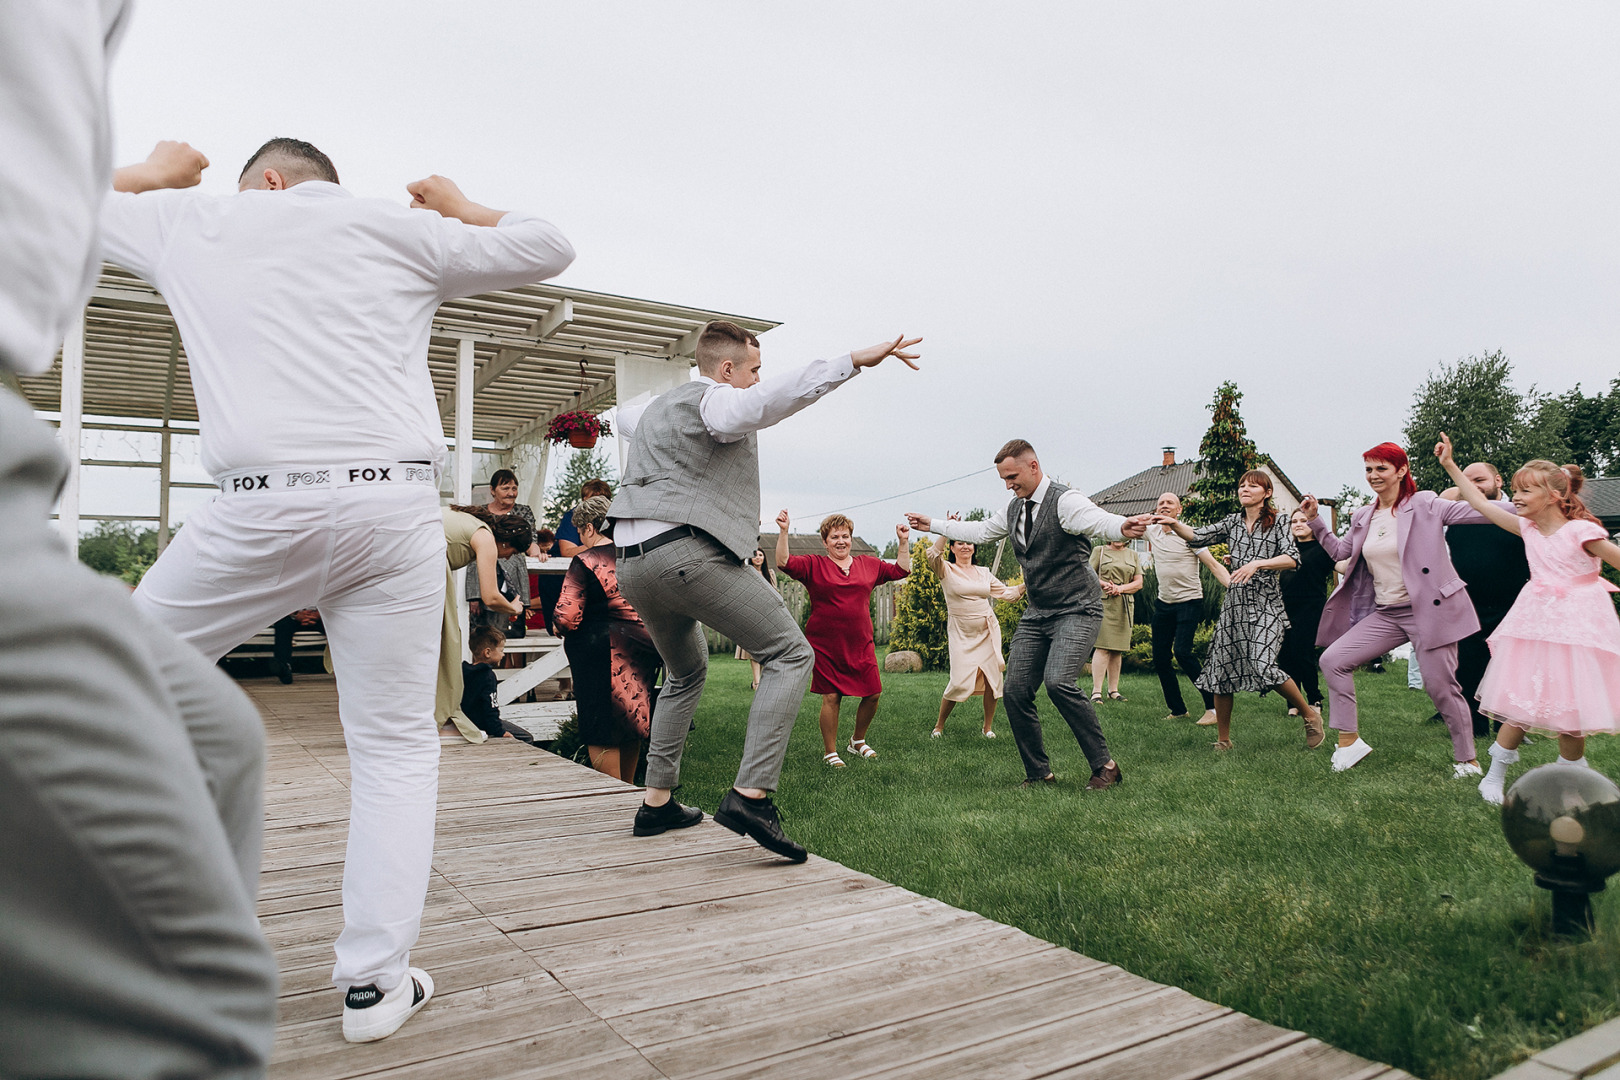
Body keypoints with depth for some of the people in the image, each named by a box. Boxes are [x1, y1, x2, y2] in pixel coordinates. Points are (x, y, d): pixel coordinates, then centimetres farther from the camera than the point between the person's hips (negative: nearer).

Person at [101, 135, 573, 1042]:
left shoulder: (198, 223, 17)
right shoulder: (400, 229, 16)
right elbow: (549, 247, 21)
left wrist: (154, 175, 47)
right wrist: (460, 208, 35)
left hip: (265, 509, 0)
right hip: (399, 507, 1)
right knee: (396, 743, 7)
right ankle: (375, 981, 8)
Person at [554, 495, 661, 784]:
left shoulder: (585, 561, -11)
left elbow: (566, 617, -18)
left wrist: (567, 633, 3)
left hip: (601, 651, -6)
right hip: (640, 647, 6)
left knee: (602, 731, 5)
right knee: (630, 723, 19)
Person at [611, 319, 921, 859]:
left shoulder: (656, 408, 25)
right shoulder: (715, 402, -1)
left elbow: (623, 418, 50)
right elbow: (770, 399, -24)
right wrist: (854, 360, -29)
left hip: (633, 565, 10)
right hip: (687, 551, -9)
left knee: (686, 672, 28)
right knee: (790, 654, -7)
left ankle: (657, 802, 28)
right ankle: (749, 794, -20)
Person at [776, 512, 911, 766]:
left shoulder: (869, 564, 11)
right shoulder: (814, 565, 0)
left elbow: (901, 570, 19)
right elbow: (784, 563, -13)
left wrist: (904, 542, 9)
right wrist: (783, 532, -23)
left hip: (861, 645, 4)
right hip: (825, 646, -4)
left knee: (873, 694, 5)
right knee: (831, 697, -2)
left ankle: (857, 742, 29)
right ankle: (830, 752, 14)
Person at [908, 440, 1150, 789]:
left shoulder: (1064, 500, -15)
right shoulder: (1014, 509, 11)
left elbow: (1097, 520, -35)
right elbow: (980, 531, 28)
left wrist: (1124, 527, -58)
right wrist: (932, 524, 33)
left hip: (1076, 610, -8)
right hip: (1037, 613, 8)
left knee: (1058, 681, -27)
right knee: (1016, 690, 1)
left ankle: (1104, 765, -10)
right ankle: (1039, 773, 15)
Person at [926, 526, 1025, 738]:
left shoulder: (984, 572, 13)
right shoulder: (946, 570, -1)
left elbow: (1006, 593, 18)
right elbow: (933, 555, -21)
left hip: (988, 631, 4)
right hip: (961, 634, -4)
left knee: (992, 679, -1)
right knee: (959, 682, -11)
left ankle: (988, 727, 17)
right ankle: (939, 725, 9)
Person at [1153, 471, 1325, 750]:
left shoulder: (1276, 524, 1)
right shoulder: (1232, 523, 12)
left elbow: (1292, 558, -12)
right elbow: (1197, 537, 4)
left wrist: (1257, 563, -24)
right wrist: (1174, 524, -13)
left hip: (1265, 604, -5)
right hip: (1234, 603, 5)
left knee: (1262, 664, -20)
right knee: (1220, 668, 1)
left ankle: (1309, 713, 6)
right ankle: (1223, 740, 14)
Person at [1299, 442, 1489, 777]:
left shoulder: (1424, 505, -6)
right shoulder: (1364, 517, 11)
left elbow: (1477, 512, -11)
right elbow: (1339, 551, 21)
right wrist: (1314, 520, 11)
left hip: (1428, 609, -6)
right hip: (1384, 614, 6)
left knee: (1440, 686, -3)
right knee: (1332, 660, -6)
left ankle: (1467, 759, 18)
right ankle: (1348, 739, 1)